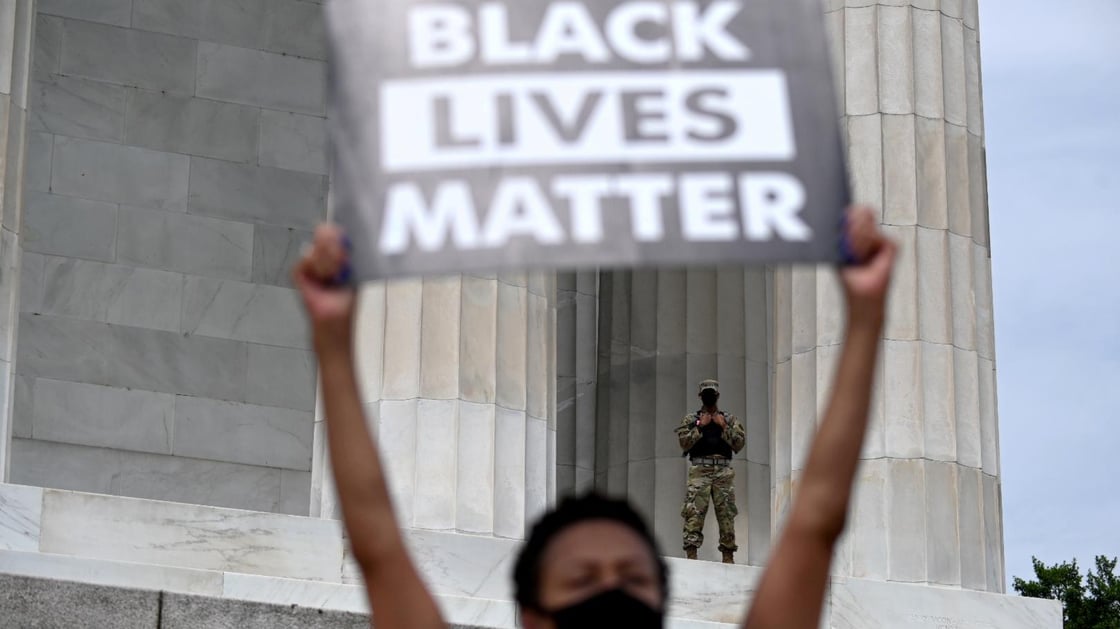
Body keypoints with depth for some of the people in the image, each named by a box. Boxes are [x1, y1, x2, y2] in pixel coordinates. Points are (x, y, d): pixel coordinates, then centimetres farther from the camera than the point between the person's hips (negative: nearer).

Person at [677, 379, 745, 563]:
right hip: (700, 470, -2)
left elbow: (739, 443, 5)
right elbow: (684, 442, 0)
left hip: (724, 470, 2)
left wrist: (724, 427, -3)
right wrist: (700, 427, -5)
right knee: (694, 512, -13)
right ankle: (691, 553, -18)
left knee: (727, 513, -1)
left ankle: (728, 555, 3)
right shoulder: (691, 419, 14)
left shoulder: (730, 420, 17)